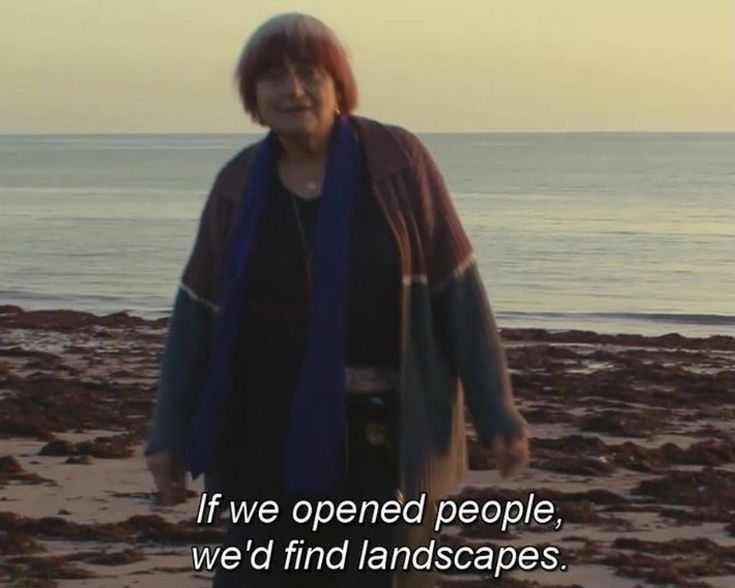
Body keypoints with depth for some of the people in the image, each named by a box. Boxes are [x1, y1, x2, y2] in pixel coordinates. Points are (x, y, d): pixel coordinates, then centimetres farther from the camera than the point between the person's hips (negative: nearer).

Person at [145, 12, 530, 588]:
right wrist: (170, 431, 3)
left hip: (387, 428, -3)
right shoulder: (239, 185, 0)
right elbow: (198, 312, 6)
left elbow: (458, 290, -6)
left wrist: (498, 413, -7)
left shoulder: (399, 161, -8)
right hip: (275, 429, 3)